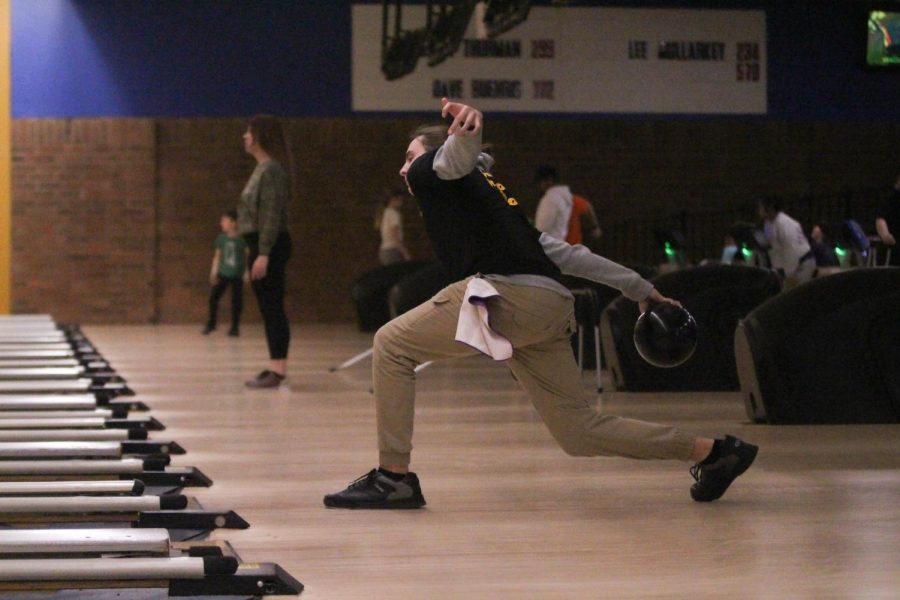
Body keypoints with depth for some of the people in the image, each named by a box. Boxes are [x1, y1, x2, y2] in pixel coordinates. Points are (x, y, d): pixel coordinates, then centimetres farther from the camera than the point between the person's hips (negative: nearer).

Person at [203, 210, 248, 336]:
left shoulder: (242, 239, -8)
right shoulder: (221, 238, 2)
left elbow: (248, 255, -3)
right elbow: (217, 255, 10)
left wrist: (247, 272, -7)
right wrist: (213, 272, 8)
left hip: (237, 275, -3)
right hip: (223, 274, 3)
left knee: (236, 301, 1)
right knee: (213, 298, -3)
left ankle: (235, 327, 14)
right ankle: (211, 324, 12)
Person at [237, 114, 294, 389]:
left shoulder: (271, 169, -14)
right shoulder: (263, 168, 17)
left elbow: (271, 214, -19)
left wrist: (263, 254, -23)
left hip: (270, 245, -10)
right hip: (260, 245, 10)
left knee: (272, 307, -9)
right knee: (269, 309, 12)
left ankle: (278, 369, -9)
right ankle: (274, 367, 16)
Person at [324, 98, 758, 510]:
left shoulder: (431, 169, 15)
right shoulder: (493, 197, 36)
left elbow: (456, 156, -11)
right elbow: (562, 252, 33)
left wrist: (468, 130, -36)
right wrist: (640, 288, 32)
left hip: (509, 293, -8)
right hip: (552, 308, 8)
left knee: (392, 345, 3)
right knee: (579, 431, 13)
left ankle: (393, 477, -3)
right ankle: (710, 451, 15)